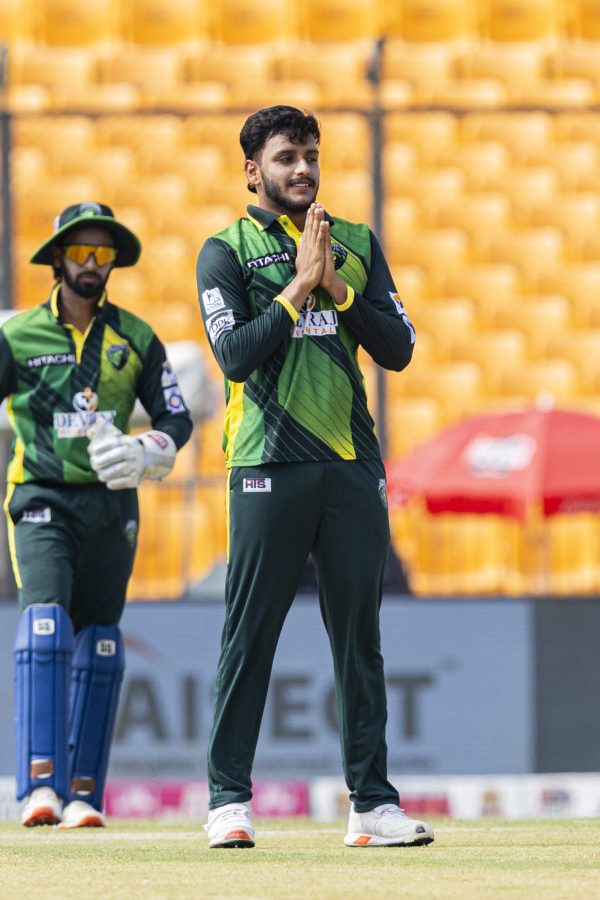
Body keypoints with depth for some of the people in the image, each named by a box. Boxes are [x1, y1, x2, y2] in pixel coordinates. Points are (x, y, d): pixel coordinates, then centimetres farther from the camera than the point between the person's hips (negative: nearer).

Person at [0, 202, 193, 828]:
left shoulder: (137, 339, 9)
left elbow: (175, 418, 8)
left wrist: (144, 453, -12)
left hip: (112, 505, 3)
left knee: (99, 646, 4)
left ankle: (83, 793, 9)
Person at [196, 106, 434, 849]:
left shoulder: (357, 244, 15)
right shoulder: (227, 251, 3)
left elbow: (398, 349, 6)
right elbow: (236, 353, -11)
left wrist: (336, 286, -4)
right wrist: (299, 286, -10)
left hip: (353, 465, 4)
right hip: (269, 465, -4)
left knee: (359, 635, 4)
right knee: (250, 635, -3)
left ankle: (372, 802, 5)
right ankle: (228, 799, 2)